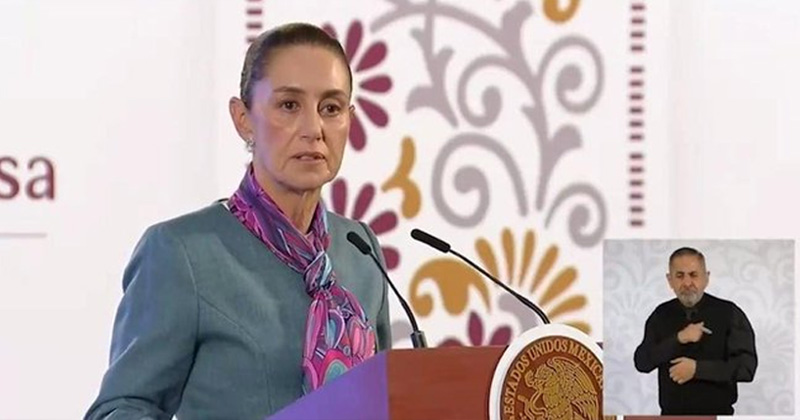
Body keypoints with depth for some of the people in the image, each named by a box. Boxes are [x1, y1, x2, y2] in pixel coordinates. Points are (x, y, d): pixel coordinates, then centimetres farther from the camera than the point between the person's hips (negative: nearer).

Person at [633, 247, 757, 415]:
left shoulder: (729, 313, -6)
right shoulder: (661, 315, 6)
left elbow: (746, 367, -12)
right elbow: (641, 362, -3)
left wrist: (697, 368, -19)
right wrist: (678, 339, -16)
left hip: (716, 413, -3)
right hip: (671, 413, 3)